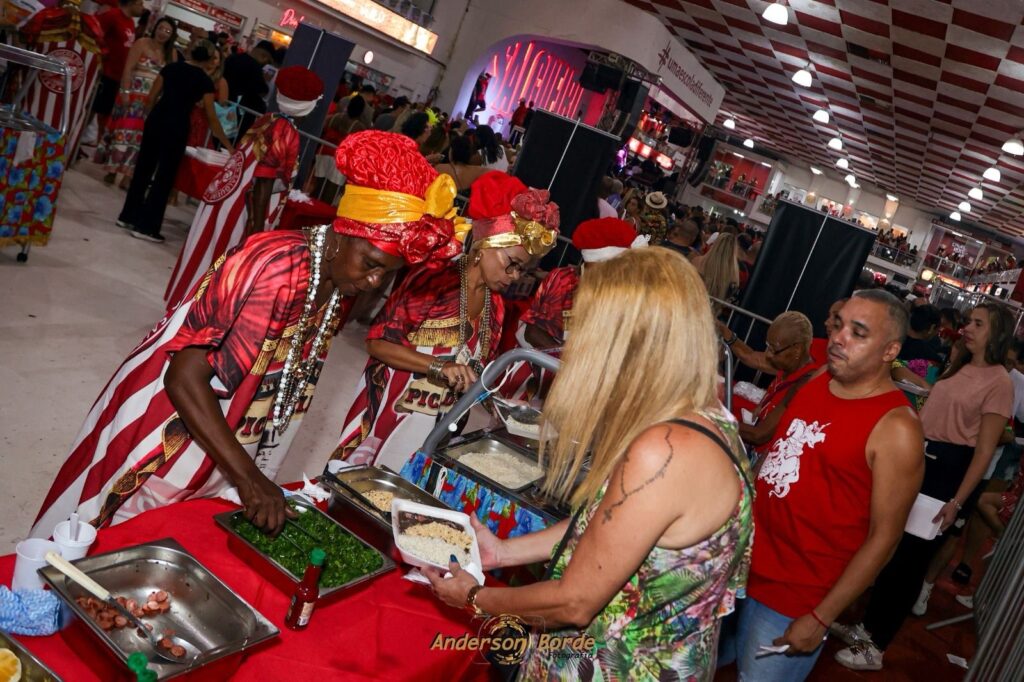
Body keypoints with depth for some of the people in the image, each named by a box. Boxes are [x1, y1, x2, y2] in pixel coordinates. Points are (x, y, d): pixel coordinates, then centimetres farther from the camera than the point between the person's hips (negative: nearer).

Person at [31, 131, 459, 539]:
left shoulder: (339, 284, -6)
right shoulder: (270, 265, -30)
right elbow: (184, 377, -29)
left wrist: (253, 477, 6)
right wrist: (247, 475, -32)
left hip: (222, 445, 6)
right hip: (167, 429, -6)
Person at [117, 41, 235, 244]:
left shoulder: (171, 67, 8)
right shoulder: (205, 80, -3)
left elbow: (151, 98, 7)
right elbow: (211, 117, -2)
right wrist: (227, 144, 5)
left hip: (156, 120, 5)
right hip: (177, 127, -5)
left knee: (143, 168, 16)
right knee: (165, 176, 2)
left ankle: (128, 216, 26)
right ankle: (146, 227, 5)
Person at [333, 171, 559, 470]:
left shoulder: (495, 305, 4)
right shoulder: (432, 281, -17)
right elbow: (377, 342, -18)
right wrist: (439, 366, -26)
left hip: (437, 429, 6)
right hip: (389, 417, -6)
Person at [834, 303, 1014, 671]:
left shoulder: (999, 382, -11)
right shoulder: (958, 366, 12)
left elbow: (985, 451, -14)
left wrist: (957, 502, -17)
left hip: (950, 471, -7)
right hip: (919, 461, 7)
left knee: (909, 556, 1)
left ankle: (875, 647, 14)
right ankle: (867, 627, 29)